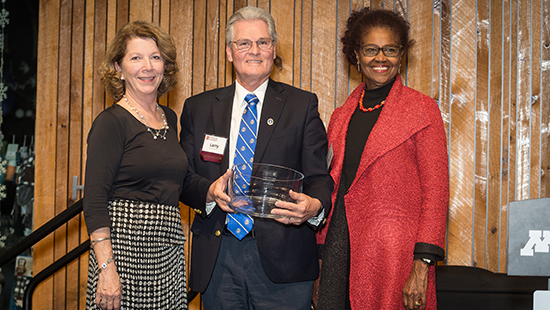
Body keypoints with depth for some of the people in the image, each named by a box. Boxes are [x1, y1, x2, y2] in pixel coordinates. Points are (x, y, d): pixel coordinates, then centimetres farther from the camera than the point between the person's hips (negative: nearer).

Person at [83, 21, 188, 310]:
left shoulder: (169, 118, 12)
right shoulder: (111, 122, -8)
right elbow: (94, 202, -14)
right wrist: (106, 269, -20)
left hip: (169, 251, 6)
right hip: (123, 248, -6)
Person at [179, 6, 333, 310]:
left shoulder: (302, 105, 6)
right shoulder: (198, 108, 11)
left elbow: (318, 176, 0)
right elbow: (183, 177, 7)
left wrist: (314, 205, -22)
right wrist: (209, 192, -15)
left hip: (281, 260, -2)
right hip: (216, 259, 2)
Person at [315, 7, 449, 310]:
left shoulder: (422, 109, 0)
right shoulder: (341, 117, 14)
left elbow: (436, 192, -4)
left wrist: (422, 265, -13)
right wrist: (323, 256, 11)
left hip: (394, 252, -4)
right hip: (339, 251, 4)